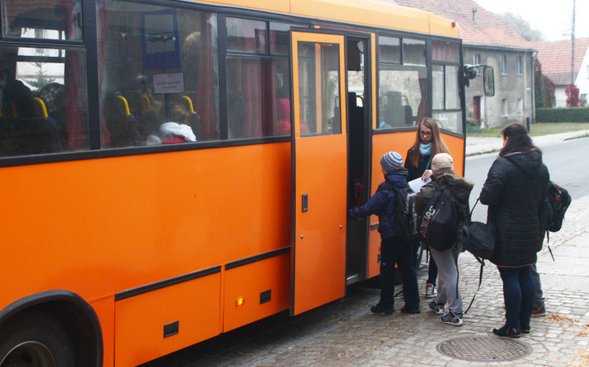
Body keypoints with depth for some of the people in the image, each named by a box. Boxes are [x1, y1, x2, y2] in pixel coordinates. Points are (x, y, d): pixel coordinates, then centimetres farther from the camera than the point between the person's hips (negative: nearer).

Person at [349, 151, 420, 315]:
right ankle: (412, 304, 15)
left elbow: (368, 208, -17)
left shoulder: (386, 190, -18)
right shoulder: (406, 186, 5)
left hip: (391, 236, -7)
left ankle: (386, 304, 14)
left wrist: (350, 213, -6)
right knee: (408, 268, 11)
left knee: (387, 269, 6)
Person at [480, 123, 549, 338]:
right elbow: (543, 199, 13)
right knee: (525, 274, 15)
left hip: (507, 233, -7)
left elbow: (488, 197, -19)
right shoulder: (540, 167, 8)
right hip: (531, 230, 7)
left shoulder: (503, 165, -16)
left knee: (510, 277, -2)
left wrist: (484, 192, 1)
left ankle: (512, 326, 3)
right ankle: (524, 322, 23)